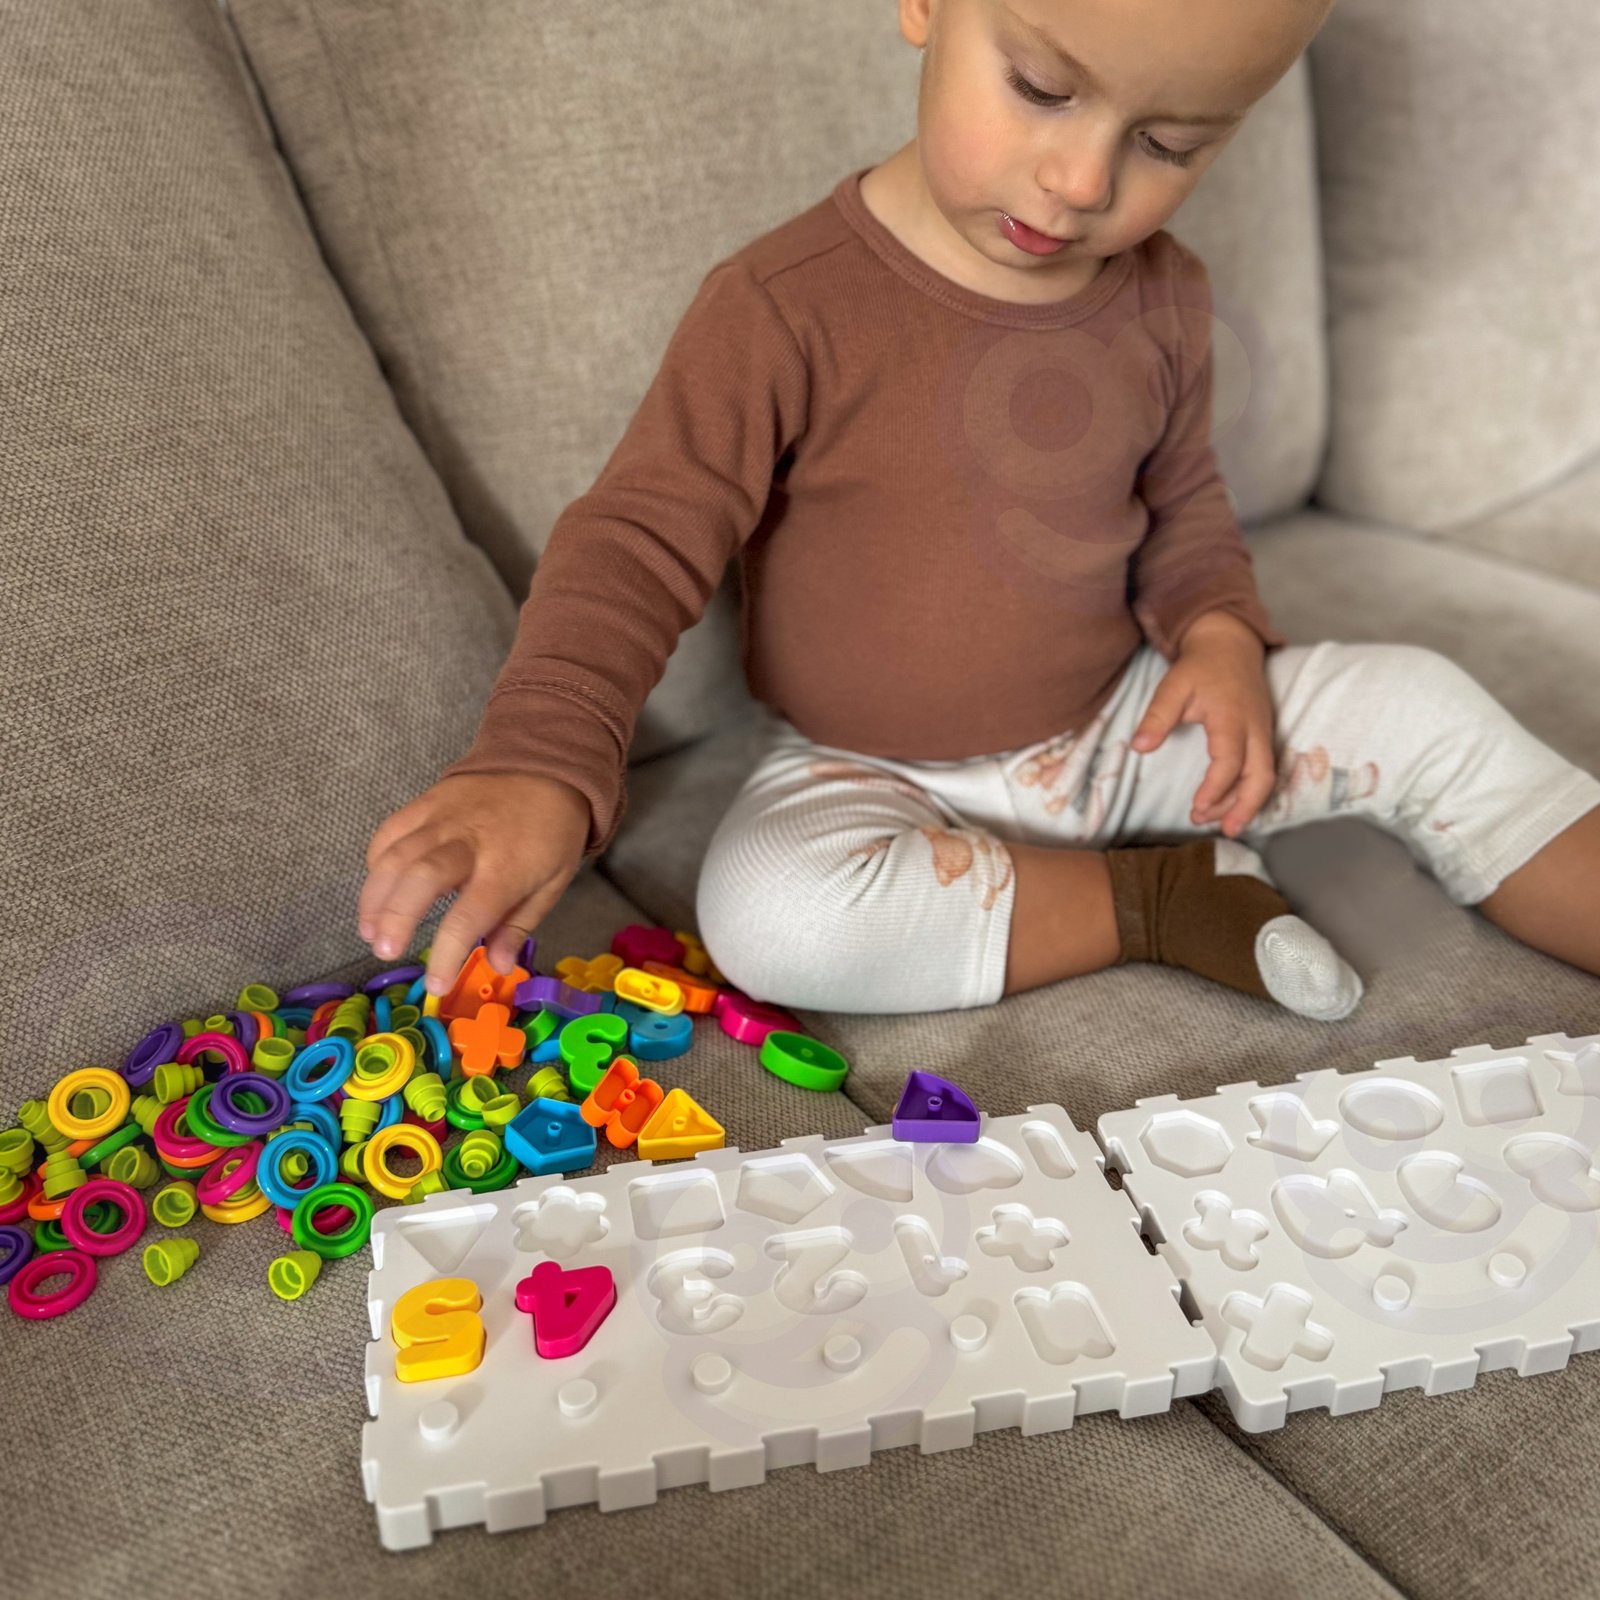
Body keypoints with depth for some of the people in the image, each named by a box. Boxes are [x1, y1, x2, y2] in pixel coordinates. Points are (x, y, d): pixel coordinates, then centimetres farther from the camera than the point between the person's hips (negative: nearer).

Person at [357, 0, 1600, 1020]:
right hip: (871, 779, -4)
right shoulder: (785, 308, -22)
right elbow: (638, 544, -24)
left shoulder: (1163, 301, -3)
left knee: (1418, 704, -9)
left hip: (1119, 728, 4)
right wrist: (543, 765, -40)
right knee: (766, 911, -35)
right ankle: (1162, 897, -19)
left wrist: (1219, 630, -9)